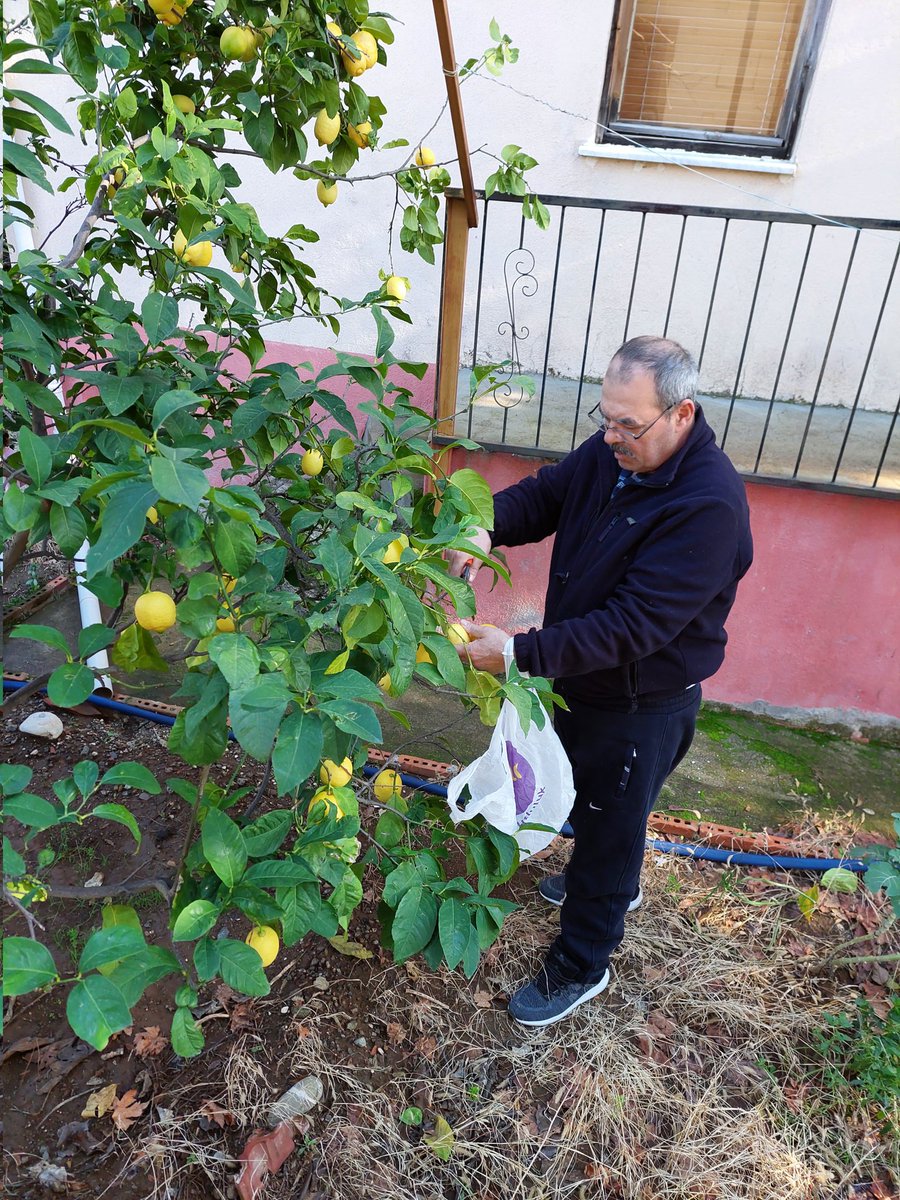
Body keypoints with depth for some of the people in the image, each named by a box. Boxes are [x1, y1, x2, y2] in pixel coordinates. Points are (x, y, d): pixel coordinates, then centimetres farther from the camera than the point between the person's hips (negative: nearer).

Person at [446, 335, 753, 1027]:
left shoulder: (709, 505, -32)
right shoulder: (613, 451, -9)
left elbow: (632, 625, -35)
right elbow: (546, 495, 1)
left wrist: (520, 652, -37)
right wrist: (487, 527, -21)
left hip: (643, 705, -8)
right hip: (581, 679, 8)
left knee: (610, 823, 13)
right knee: (586, 797, 30)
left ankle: (581, 965, 38)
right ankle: (613, 884, 61)